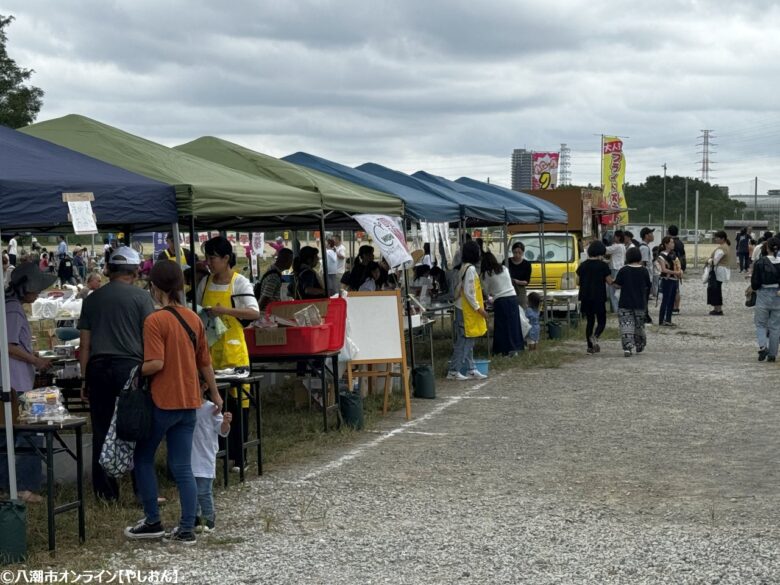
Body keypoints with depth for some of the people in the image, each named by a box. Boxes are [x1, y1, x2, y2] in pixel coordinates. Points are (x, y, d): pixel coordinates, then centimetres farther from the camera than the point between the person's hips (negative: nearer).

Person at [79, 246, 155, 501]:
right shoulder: (141, 296, -1)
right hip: (130, 366, -3)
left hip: (98, 368, 4)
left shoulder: (92, 299, 11)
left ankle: (105, 491, 13)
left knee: (101, 432, 8)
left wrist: (85, 380, 17)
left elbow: (84, 344, 12)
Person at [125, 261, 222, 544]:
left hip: (162, 401, -6)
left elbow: (155, 364, -21)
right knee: (182, 467, 8)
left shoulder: (154, 321, -13)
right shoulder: (193, 319, 6)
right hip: (189, 403, 6)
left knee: (143, 459, 13)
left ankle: (152, 521, 15)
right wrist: (215, 393, 23)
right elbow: (205, 362, 12)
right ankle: (187, 529, 7)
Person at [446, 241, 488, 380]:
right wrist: (478, 308, -16)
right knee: (464, 341, -4)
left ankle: (471, 369, 16)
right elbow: (468, 292, -21)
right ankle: (453, 371, -1)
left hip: (464, 309, 9)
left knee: (468, 342, 12)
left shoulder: (463, 268, 11)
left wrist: (477, 304, 19)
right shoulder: (470, 269, -18)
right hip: (467, 310, -9)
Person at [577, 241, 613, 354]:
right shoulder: (603, 265, -8)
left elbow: (578, 281, 11)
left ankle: (590, 346, 9)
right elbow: (609, 281, -6)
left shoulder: (583, 265, 5)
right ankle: (595, 336, -24)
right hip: (599, 298, -4)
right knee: (601, 321, 5)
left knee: (589, 321, 13)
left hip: (585, 297, 4)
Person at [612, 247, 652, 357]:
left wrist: (612, 283, 15)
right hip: (640, 304, 2)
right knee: (639, 325, 18)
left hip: (625, 304, -2)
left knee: (626, 325, -4)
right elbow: (647, 287, 5)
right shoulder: (644, 271, -2)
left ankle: (627, 347, -20)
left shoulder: (623, 270, -9)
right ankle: (639, 346, 32)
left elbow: (617, 285, -6)